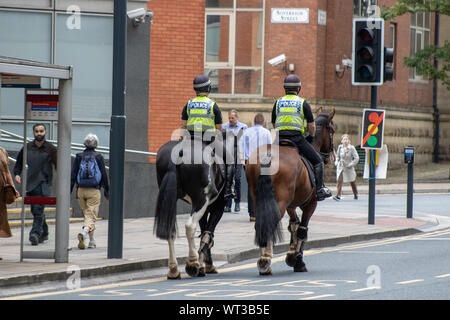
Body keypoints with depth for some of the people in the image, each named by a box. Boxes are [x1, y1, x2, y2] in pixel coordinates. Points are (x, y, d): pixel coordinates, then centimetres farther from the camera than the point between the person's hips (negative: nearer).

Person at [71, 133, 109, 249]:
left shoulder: (79, 157, 2)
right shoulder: (98, 157, -3)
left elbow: (73, 174, 0)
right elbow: (104, 174, -1)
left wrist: (69, 191, 2)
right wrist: (106, 190, 10)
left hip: (81, 190, 3)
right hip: (94, 191, -3)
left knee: (87, 214, 17)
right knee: (91, 216, -3)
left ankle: (92, 241, 22)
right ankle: (85, 231, -32)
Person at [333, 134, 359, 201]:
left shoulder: (351, 148, -12)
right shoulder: (340, 147, 0)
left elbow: (356, 158, -11)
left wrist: (351, 164, -16)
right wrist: (336, 162, 3)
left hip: (348, 168, -2)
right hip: (340, 167, 2)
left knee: (352, 182, 15)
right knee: (339, 180, -15)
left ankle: (355, 195, 35)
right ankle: (338, 195, -20)